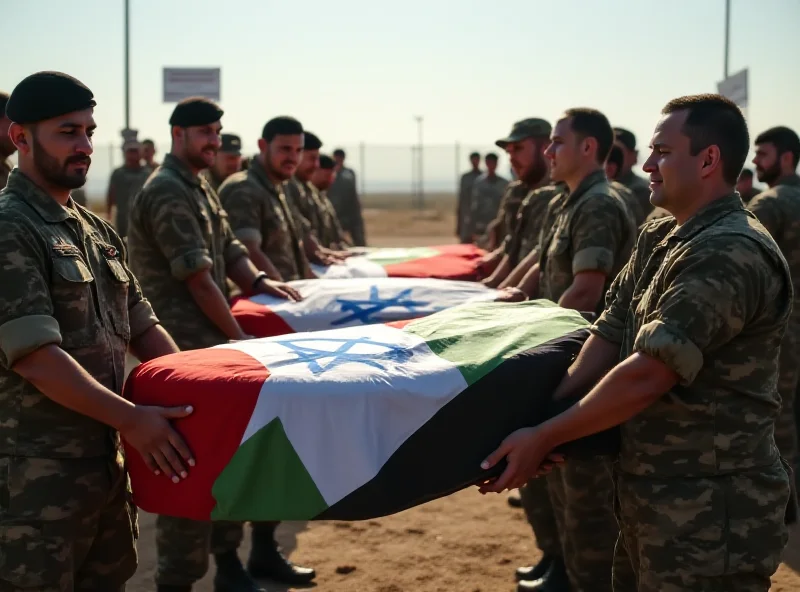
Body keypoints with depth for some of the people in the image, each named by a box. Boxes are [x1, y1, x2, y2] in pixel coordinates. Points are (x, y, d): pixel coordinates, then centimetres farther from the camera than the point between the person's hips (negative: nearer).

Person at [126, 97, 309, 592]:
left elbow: (229, 249, 18)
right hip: (184, 347, -10)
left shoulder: (202, 189, 18)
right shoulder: (167, 193, -14)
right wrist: (239, 337, -12)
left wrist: (258, 282, -2)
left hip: (213, 345, 10)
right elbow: (197, 277, -17)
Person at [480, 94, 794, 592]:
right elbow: (609, 336, 6)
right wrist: (546, 415, -9)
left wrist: (544, 437, -18)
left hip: (710, 516, -9)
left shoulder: (732, 253, -21)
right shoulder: (658, 239, 10)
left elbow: (646, 376, -25)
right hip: (651, 498, 9)